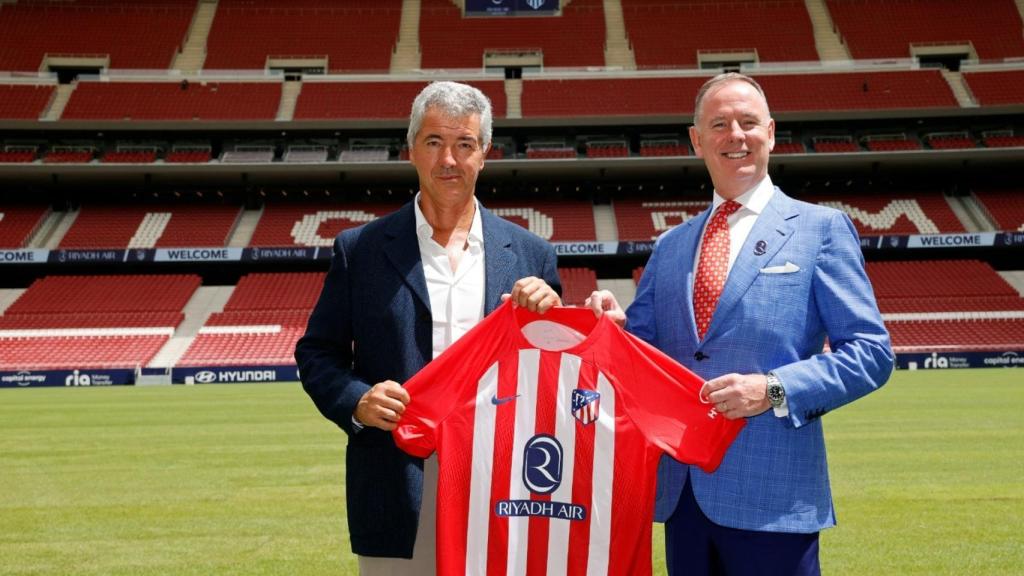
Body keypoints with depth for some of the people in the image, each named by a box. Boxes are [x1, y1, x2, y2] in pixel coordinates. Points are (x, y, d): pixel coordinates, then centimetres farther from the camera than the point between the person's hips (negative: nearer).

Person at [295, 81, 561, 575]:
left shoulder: (530, 255, 6)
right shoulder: (360, 249, 3)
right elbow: (316, 353, 5)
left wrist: (550, 317, -11)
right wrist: (357, 402, -13)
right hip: (398, 501, -1)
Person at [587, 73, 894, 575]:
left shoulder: (822, 229, 1)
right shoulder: (670, 245, 15)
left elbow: (870, 352, -4)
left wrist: (774, 388, -17)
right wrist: (613, 327, -7)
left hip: (773, 495, -4)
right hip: (681, 491, 5)